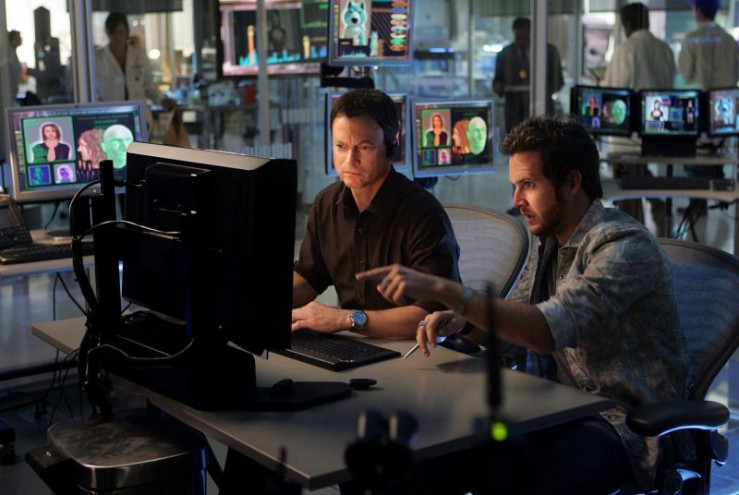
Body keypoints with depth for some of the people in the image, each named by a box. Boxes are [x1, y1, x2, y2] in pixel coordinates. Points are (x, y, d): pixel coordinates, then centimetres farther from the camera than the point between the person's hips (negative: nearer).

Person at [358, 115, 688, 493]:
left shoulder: (625, 246, -20)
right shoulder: (549, 239, 8)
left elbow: (548, 330, -33)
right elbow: (516, 313, 20)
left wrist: (442, 289, -37)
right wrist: (459, 319, -3)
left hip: (627, 425, -7)